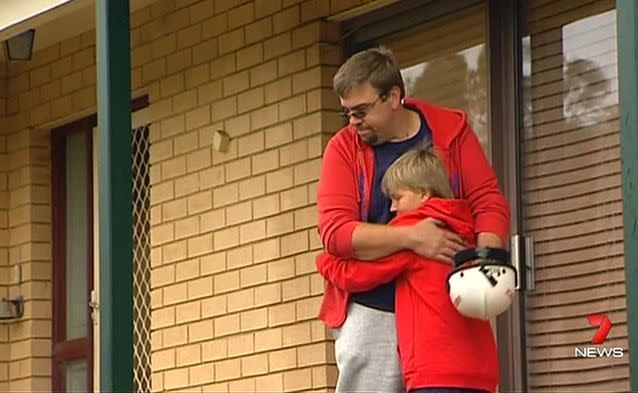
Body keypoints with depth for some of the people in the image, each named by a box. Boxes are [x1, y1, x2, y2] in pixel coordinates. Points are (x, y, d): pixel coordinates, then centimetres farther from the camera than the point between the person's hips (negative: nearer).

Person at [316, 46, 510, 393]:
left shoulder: (450, 130, 5)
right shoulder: (343, 148, 0)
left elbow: (489, 202, 0)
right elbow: (335, 231, -11)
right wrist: (412, 238, -23)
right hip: (372, 313, -1)